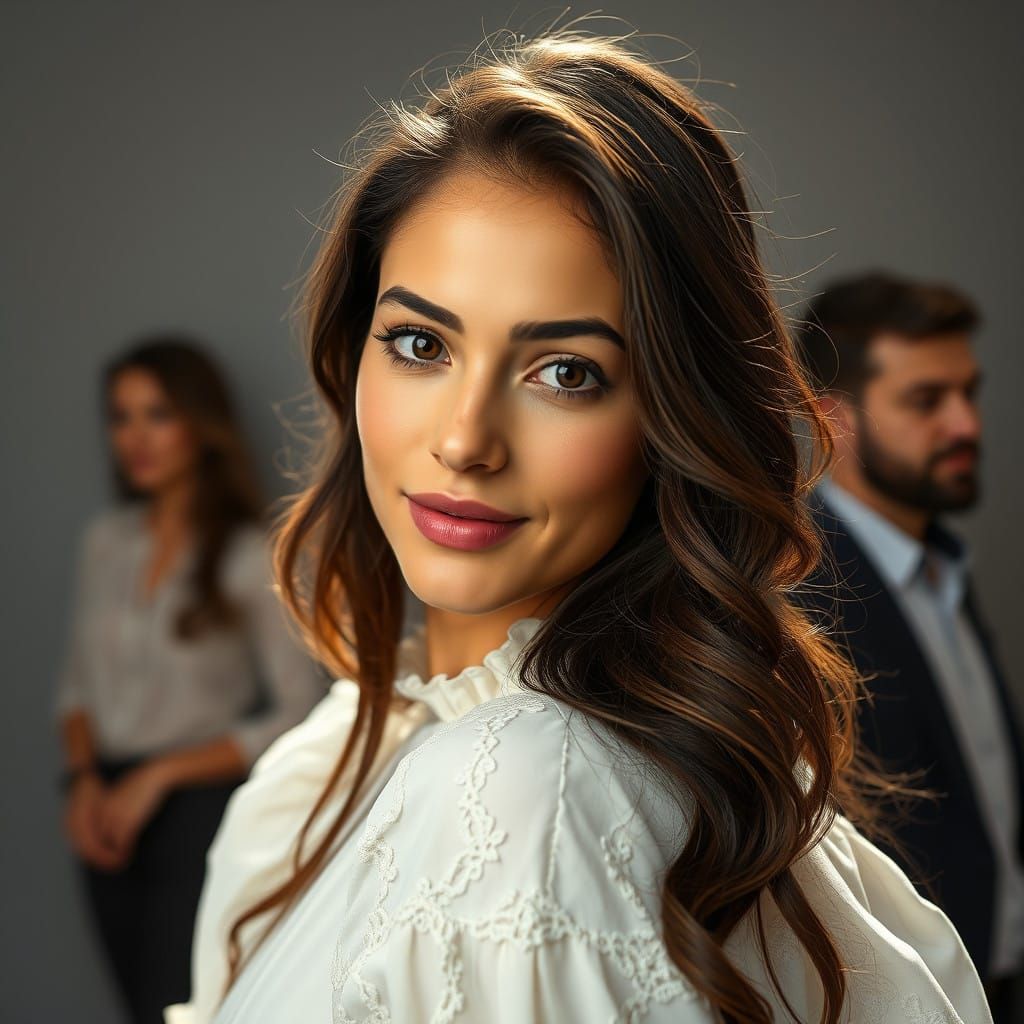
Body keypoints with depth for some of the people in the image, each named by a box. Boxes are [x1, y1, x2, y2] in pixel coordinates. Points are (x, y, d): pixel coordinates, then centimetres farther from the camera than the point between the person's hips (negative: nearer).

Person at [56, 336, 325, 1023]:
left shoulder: (252, 554, -11)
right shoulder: (105, 540, 5)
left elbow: (299, 714, -11)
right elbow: (79, 680, 13)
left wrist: (158, 776, -13)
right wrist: (84, 778, -4)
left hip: (200, 805, -5)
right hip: (112, 812, 5)